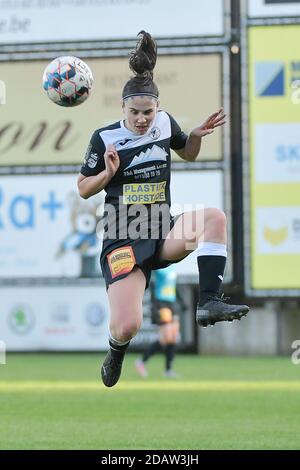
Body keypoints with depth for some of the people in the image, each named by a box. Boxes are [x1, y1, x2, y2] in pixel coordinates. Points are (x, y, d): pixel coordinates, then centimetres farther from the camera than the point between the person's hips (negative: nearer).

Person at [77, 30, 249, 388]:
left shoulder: (164, 123, 3)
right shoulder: (105, 139, -7)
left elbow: (188, 154, 24)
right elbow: (83, 189, 3)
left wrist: (198, 134, 2)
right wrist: (108, 172, -16)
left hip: (163, 233, 3)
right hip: (123, 239, -3)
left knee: (214, 217, -27)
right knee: (127, 327, -19)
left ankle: (208, 303, -27)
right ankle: (117, 351, 21)